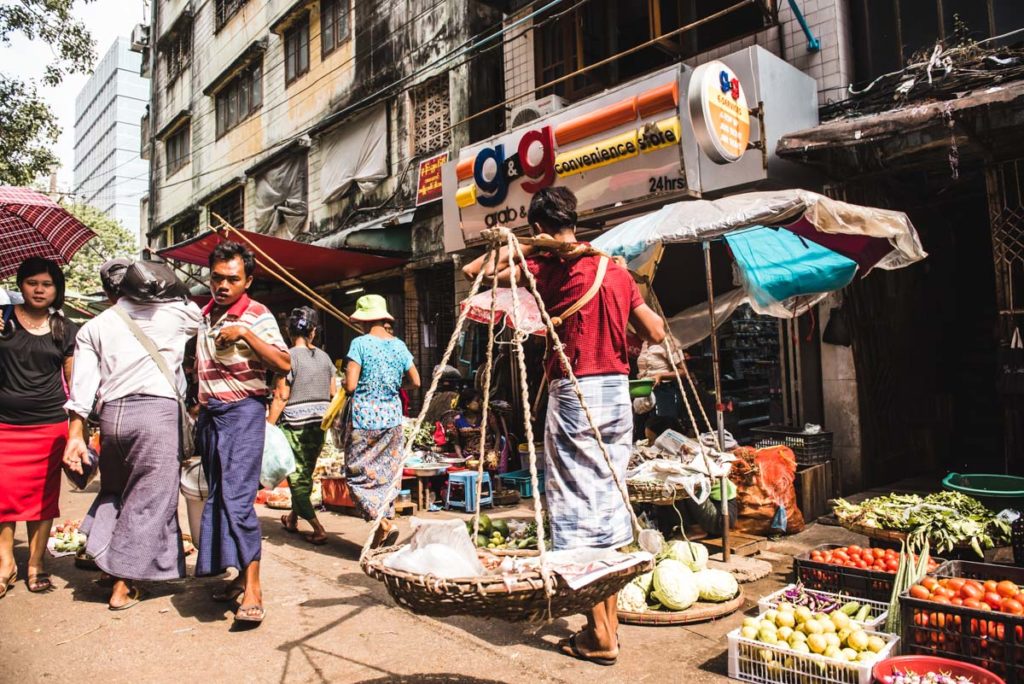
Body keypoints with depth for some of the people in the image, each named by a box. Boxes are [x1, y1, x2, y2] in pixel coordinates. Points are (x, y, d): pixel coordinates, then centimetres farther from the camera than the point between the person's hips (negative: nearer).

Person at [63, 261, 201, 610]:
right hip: (157, 410, -3)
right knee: (148, 499, 5)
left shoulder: (93, 327, 13)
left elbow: (83, 385, 6)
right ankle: (123, 586, 10)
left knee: (114, 492, 26)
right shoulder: (172, 313, 7)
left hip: (111, 413, 4)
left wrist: (76, 434, 6)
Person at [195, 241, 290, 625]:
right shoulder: (203, 316, 13)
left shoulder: (257, 316, -8)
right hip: (209, 413, 8)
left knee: (237, 498, -14)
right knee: (218, 496, 10)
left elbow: (284, 364, -18)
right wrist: (199, 408, 16)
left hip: (243, 411, -7)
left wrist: (245, 334, -24)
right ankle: (238, 575, 21)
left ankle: (252, 587, -10)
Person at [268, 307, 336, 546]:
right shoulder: (324, 357, 5)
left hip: (295, 425, -6)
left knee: (296, 477, 2)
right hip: (319, 424, 6)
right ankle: (292, 519, 35)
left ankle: (318, 530, -4)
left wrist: (268, 427, -6)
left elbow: (281, 397, -12)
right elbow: (333, 392, 7)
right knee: (305, 475, 18)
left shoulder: (289, 357, -10)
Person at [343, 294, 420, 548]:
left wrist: (345, 384, 8)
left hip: (364, 418, -5)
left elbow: (350, 386, -14)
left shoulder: (360, 343, -10)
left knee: (359, 473, 4)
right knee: (388, 473, 14)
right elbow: (416, 382, 10)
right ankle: (387, 520, 18)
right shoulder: (399, 345, 4)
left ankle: (383, 522, -11)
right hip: (392, 417, 5)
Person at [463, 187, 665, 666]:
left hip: (574, 392, -6)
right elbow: (656, 333, 12)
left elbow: (475, 271, -9)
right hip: (617, 390, 7)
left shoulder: (549, 264, -7)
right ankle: (609, 621, 24)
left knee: (577, 505, 1)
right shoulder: (615, 269, 10)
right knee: (610, 499, 13)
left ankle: (598, 635, 9)